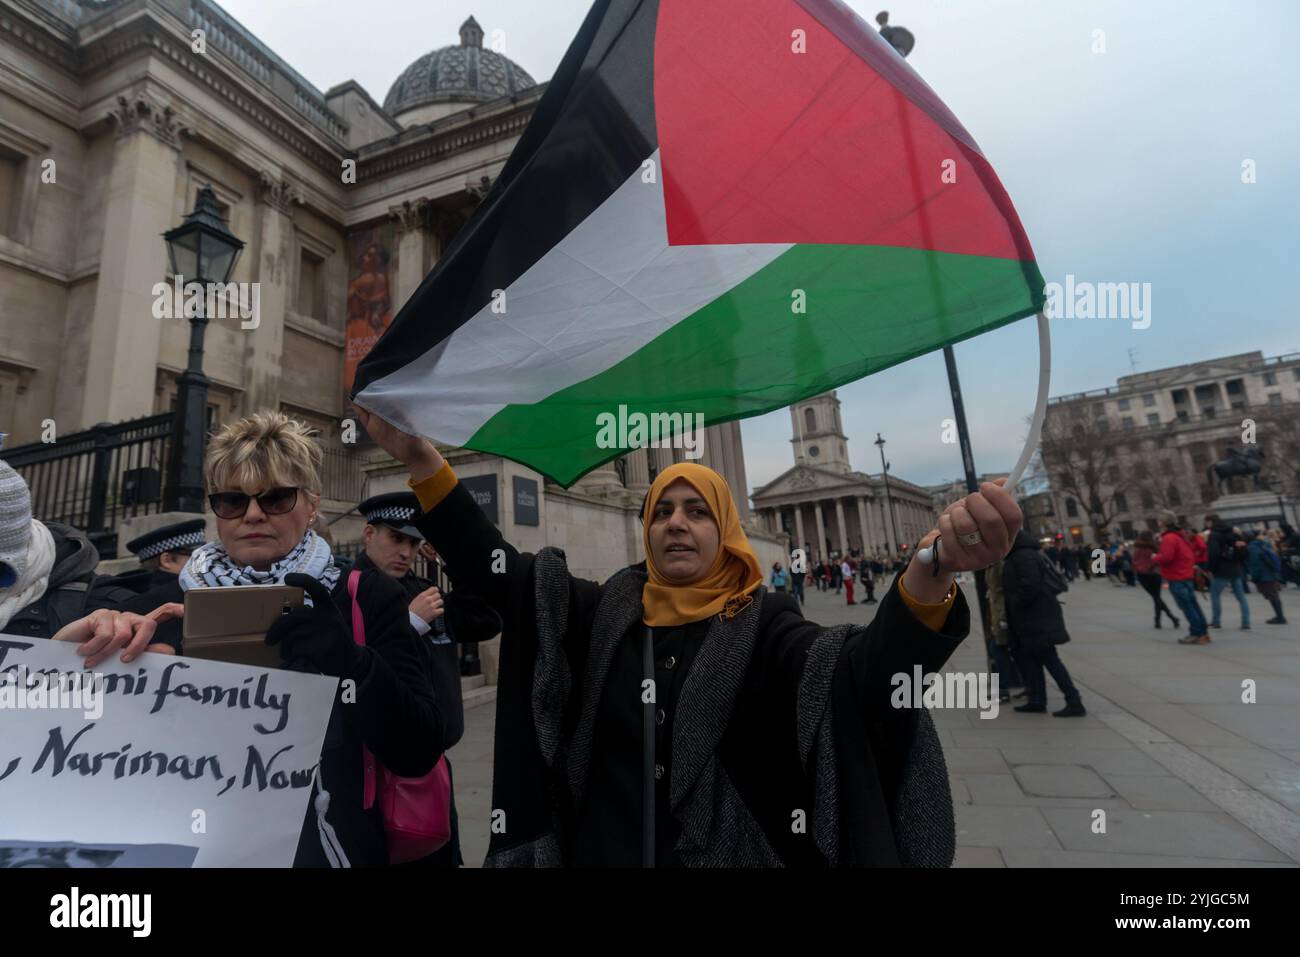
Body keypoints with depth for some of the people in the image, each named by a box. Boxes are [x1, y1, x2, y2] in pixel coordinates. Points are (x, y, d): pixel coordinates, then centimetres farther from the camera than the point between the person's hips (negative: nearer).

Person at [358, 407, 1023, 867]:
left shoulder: (761, 623, -11)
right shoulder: (605, 612, -3)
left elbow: (863, 669, -28)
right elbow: (491, 567, -9)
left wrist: (930, 572, -49)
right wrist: (422, 461, -22)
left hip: (733, 852, -2)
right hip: (601, 849, 3)